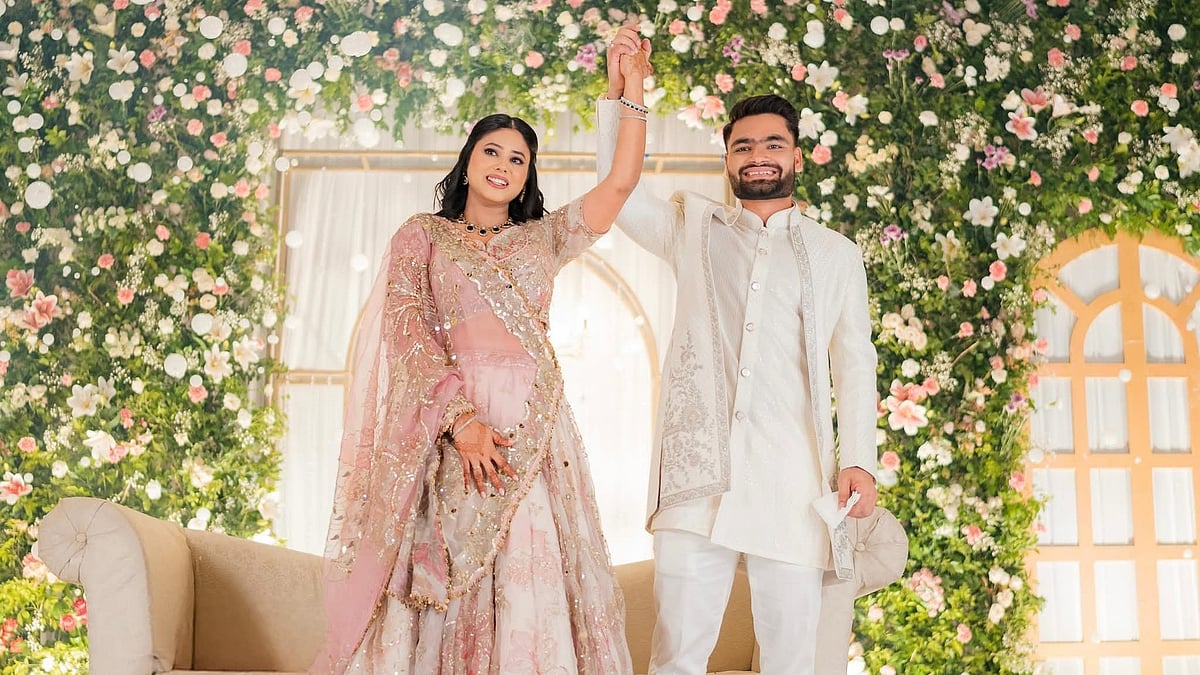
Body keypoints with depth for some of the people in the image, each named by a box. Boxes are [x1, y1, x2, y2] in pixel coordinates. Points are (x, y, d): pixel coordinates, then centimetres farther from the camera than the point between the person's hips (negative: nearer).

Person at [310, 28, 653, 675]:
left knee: (532, 578, -4)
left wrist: (632, 89, 8)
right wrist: (461, 418, -15)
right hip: (447, 418, -2)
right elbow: (409, 330, -2)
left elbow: (619, 183, 12)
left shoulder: (542, 238, 20)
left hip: (534, 424, 2)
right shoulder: (422, 235, 11)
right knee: (445, 576, -5)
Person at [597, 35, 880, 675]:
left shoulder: (836, 253, 16)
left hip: (792, 481, 0)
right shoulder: (693, 227, 18)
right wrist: (619, 93, 3)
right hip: (697, 471, 0)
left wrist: (858, 459, -2)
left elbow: (854, 361, 11)